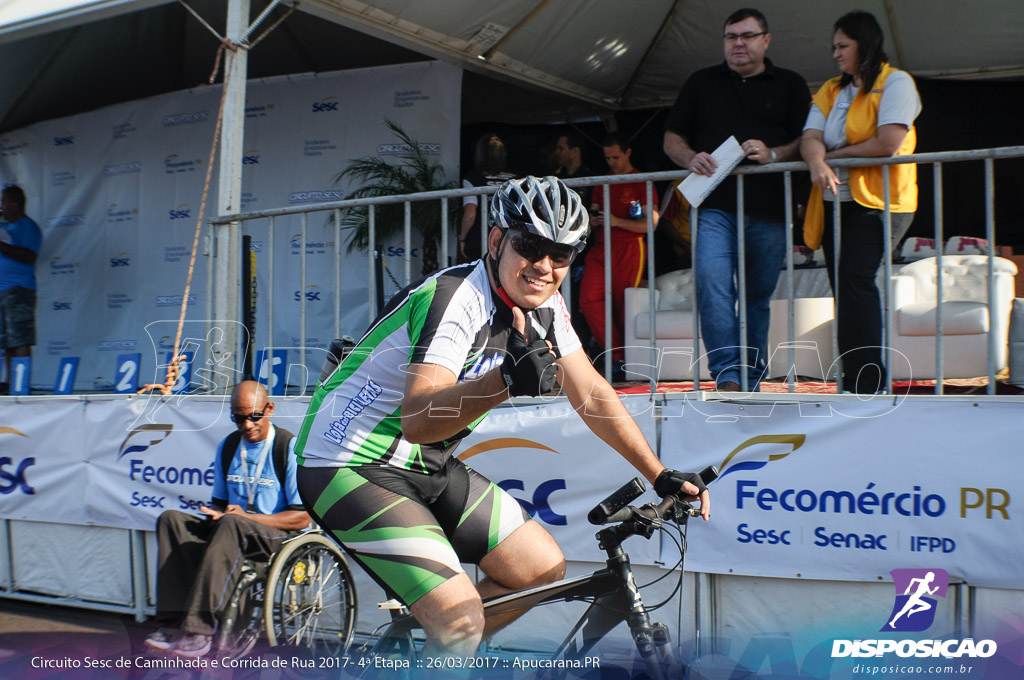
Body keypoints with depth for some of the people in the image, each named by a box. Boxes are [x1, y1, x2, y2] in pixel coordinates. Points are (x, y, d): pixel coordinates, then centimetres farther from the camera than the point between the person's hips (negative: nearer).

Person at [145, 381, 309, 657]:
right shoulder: (228, 446, 13)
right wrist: (216, 514, -3)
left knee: (232, 525, -37)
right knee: (171, 519, -16)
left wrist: (246, 517, -17)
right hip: (232, 530, 6)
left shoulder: (289, 447, -6)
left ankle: (198, 629, -39)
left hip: (277, 532, -6)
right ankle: (173, 623, -28)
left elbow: (303, 517, -10)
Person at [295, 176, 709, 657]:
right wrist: (505, 380, -53)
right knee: (462, 620, -22)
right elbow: (416, 421, -37)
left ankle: (412, 654, 23)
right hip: (351, 469, -8)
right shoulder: (455, 300, -26)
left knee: (545, 570, 7)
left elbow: (591, 394, 6)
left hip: (428, 468, 9)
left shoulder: (545, 307, -1)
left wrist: (662, 477, 3)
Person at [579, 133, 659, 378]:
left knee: (625, 306, -7)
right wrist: (592, 219, 1)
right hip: (601, 248, 5)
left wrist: (617, 222, -14)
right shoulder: (602, 182, 21)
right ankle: (617, 356, -10)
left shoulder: (642, 182, 3)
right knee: (588, 299, -13)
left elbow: (650, 223, -4)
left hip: (629, 249, -5)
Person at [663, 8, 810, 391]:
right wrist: (690, 158, -5)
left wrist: (773, 155, -13)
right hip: (714, 206, 0)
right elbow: (672, 139, 17)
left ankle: (750, 382, 15)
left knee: (758, 297, 5)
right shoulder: (701, 83, 18)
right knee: (712, 282, -21)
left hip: (769, 211, 0)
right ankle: (727, 375, -22)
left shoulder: (790, 86, 15)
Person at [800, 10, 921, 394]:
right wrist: (817, 163, -20)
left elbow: (889, 143, -15)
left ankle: (867, 384, -17)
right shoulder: (830, 91, 18)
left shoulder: (895, 82, -1)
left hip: (877, 202, -7)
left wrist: (836, 153, -4)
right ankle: (858, 382, 10)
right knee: (845, 290, 4)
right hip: (835, 203, 7)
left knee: (855, 279, -20)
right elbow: (810, 138, 3)